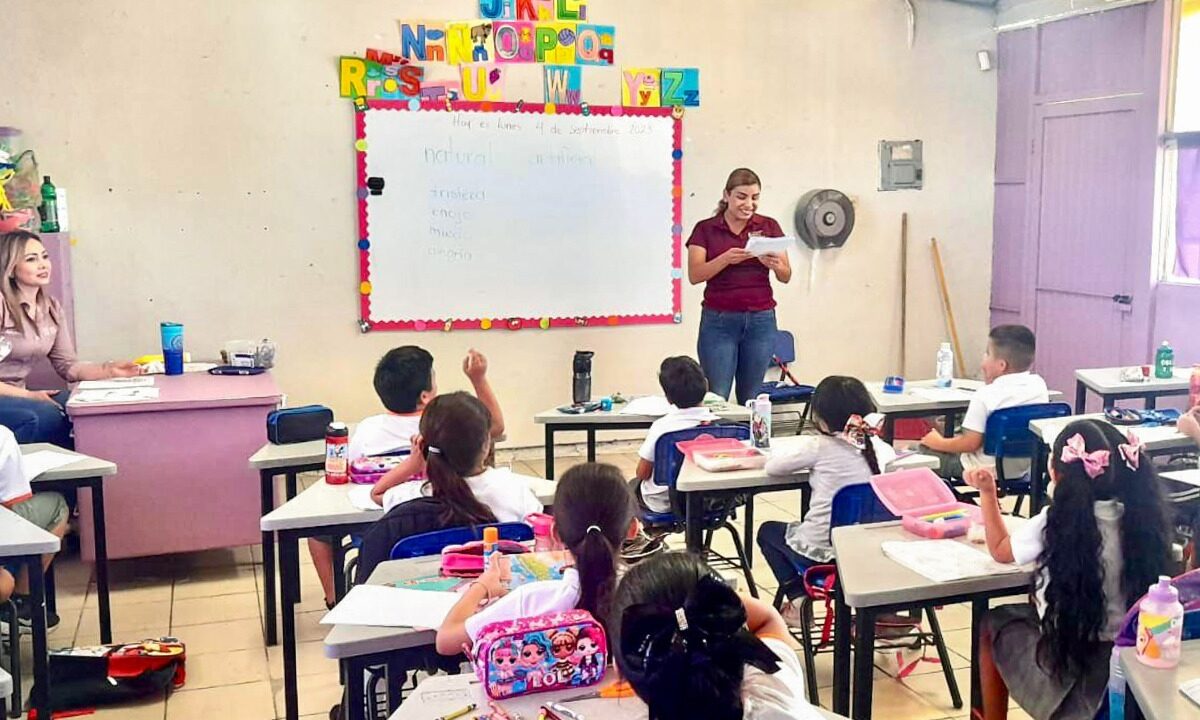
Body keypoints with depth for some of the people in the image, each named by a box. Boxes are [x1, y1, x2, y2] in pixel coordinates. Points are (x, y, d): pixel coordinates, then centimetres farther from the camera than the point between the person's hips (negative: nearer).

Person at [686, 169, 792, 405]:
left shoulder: (769, 227, 7)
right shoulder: (705, 229, 2)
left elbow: (785, 276, 4)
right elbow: (694, 275, -7)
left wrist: (774, 264, -18)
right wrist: (726, 259, -23)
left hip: (761, 320, 2)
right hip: (719, 321, -2)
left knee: (751, 398, 8)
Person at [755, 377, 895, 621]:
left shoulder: (819, 447, -13)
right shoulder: (877, 446, -2)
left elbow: (772, 467, -3)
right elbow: (891, 455, 21)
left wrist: (804, 458, 14)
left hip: (820, 553, -4)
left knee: (768, 530, 25)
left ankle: (798, 599, 15)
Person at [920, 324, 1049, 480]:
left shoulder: (985, 395, -23)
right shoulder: (1039, 385, -5)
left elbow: (970, 444, -20)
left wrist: (939, 443, -2)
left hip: (985, 471, -7)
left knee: (921, 450, 5)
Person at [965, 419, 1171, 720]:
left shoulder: (1056, 523, -22)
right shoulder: (1138, 516, -11)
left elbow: (1000, 550, -3)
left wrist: (988, 492, 2)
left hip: (1070, 656, -5)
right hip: (1129, 654, 5)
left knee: (992, 625, 22)